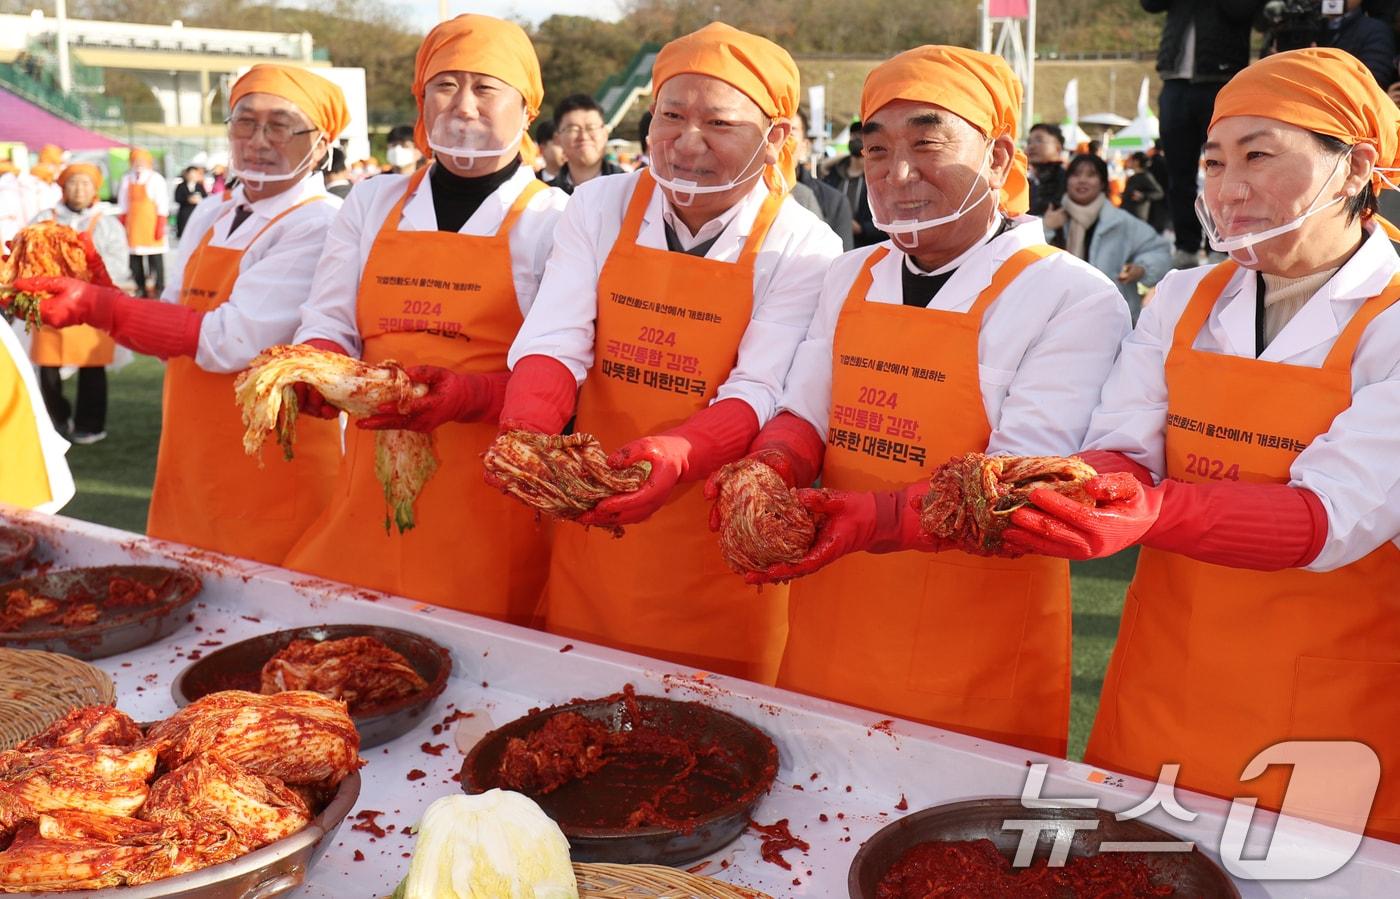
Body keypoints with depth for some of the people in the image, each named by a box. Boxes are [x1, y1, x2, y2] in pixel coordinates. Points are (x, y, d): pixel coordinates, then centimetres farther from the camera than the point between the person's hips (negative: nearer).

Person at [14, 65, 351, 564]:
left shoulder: (321, 225, -15)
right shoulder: (210, 218, 10)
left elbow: (231, 341, -22)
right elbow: (174, 329, 13)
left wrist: (99, 306, -19)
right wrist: (93, 291, -1)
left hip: (274, 482, -7)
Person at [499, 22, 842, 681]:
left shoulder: (804, 249, -8)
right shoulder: (599, 208, 1)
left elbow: (760, 392, -17)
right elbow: (554, 342, -8)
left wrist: (677, 455, -36)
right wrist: (525, 429, -29)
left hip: (720, 546, -2)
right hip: (593, 522, 3)